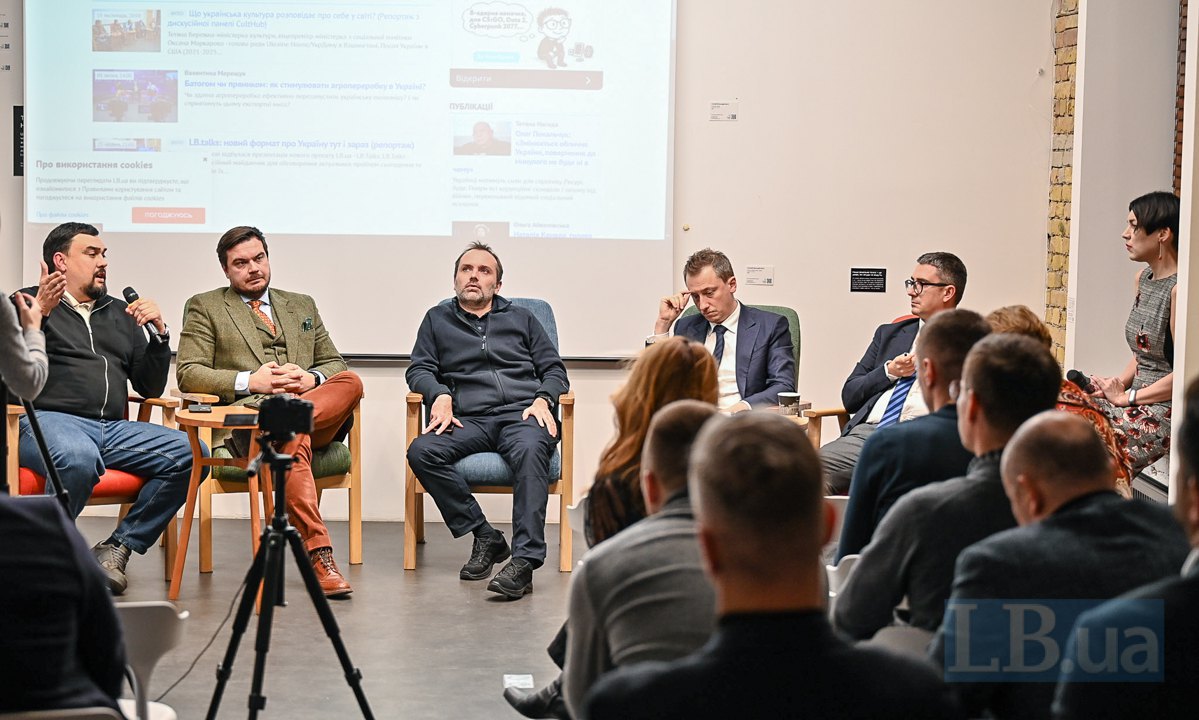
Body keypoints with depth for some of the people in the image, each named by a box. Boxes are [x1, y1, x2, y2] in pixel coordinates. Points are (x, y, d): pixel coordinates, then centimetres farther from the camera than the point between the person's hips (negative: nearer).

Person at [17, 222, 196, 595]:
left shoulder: (119, 314, 26)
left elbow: (150, 388, 24)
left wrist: (159, 333, 9)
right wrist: (39, 313, -13)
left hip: (113, 429, 5)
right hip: (46, 420, -5)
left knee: (191, 454, -20)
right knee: (79, 458, -41)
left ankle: (117, 548, -11)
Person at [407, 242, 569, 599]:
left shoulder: (522, 318, 25)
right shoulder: (437, 319, 26)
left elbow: (554, 369, 19)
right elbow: (419, 369, 16)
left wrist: (543, 399, -3)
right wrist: (440, 395, -7)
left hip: (521, 412, -1)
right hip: (469, 420, 1)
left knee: (530, 449, -38)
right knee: (421, 452, -30)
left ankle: (524, 560, -47)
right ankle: (484, 536, -22)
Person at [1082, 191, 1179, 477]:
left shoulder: (1179, 289, -16)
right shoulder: (1143, 278, 14)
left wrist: (1126, 397, -11)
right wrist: (1117, 384, 3)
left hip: (1169, 410, -9)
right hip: (1138, 401, 9)